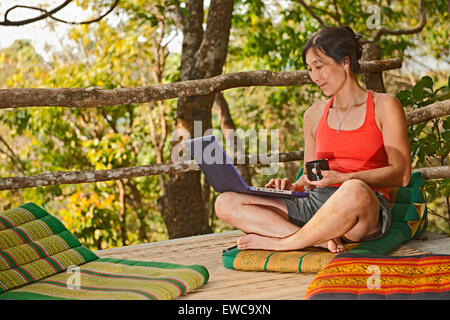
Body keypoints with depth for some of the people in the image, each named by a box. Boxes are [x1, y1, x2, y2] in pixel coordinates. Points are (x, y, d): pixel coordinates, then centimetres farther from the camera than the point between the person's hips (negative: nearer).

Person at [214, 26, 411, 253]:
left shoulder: (384, 107, 5)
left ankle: (279, 243, -22)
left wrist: (342, 178, -16)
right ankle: (319, 239, -27)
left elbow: (401, 174, -4)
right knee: (225, 203, -12)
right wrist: (292, 187, 2)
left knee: (354, 191, -44)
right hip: (315, 204, 5)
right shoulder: (314, 115, 21)